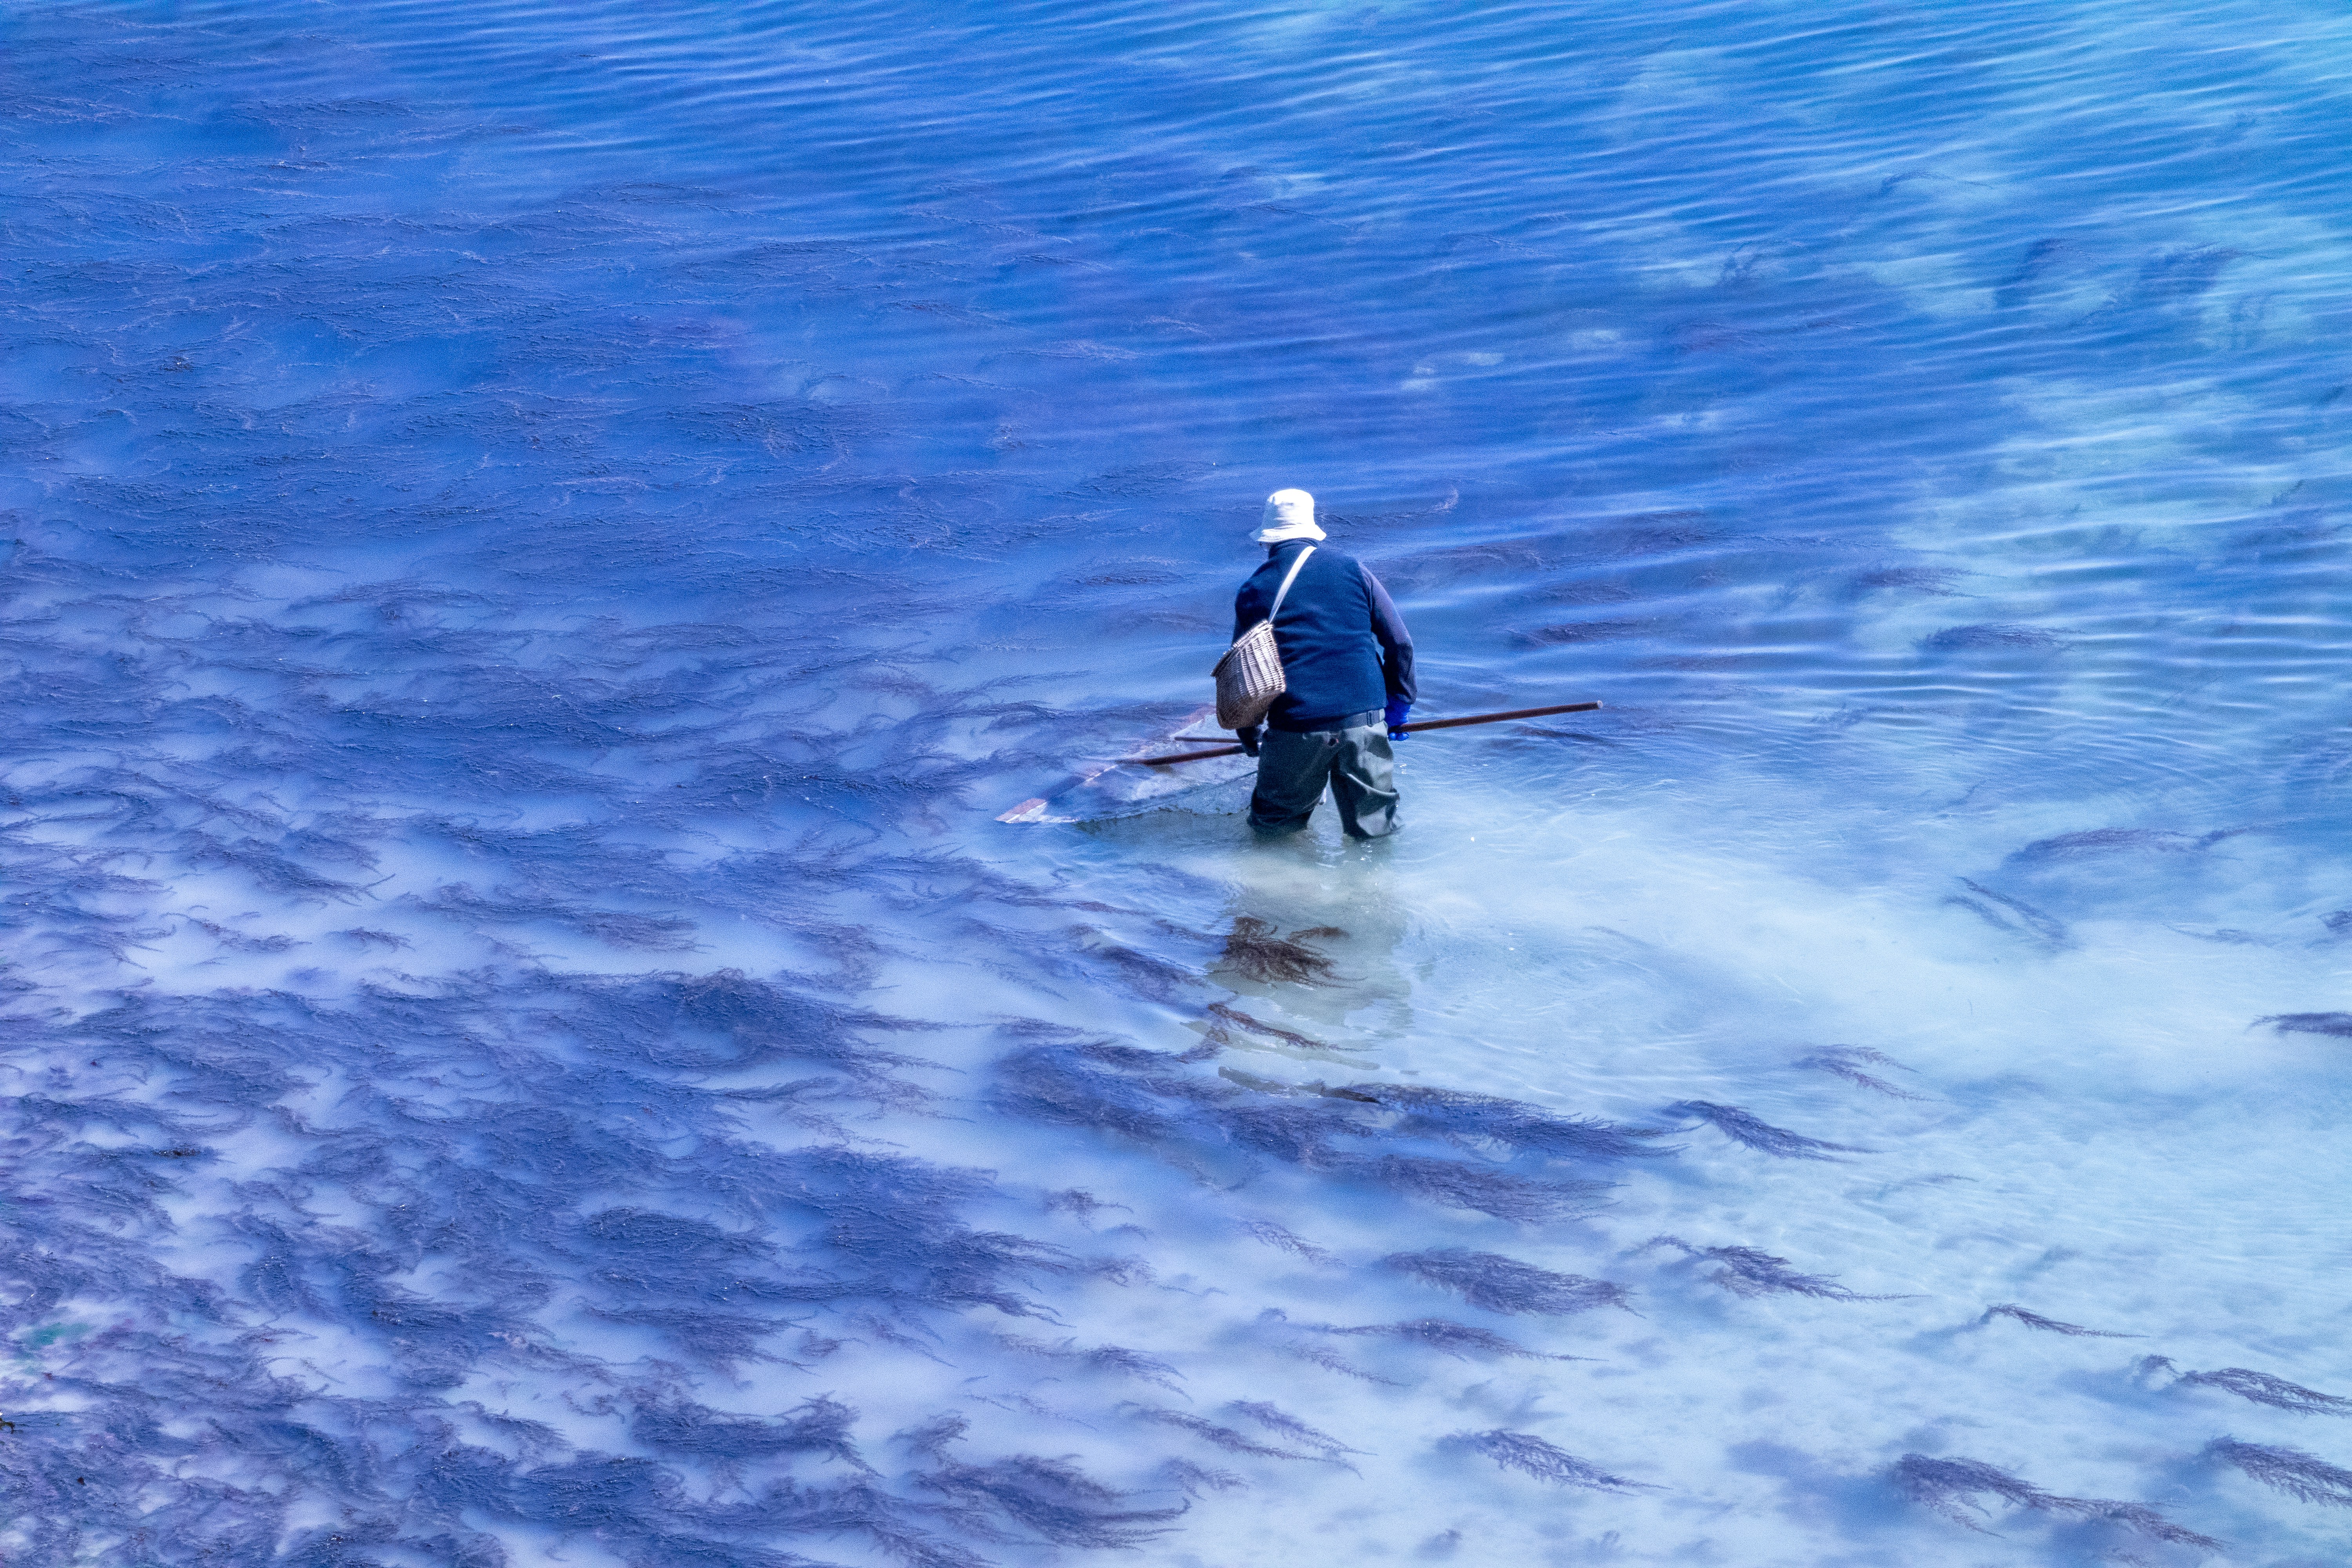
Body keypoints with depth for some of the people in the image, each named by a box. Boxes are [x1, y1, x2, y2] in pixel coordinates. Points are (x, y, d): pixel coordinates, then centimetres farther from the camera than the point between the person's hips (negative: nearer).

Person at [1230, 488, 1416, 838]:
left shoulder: (1253, 592, 6)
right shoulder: (1352, 570, 7)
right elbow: (1400, 642, 8)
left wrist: (1250, 737, 28)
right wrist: (1398, 704, 21)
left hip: (1295, 727, -1)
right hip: (1363, 718, 1)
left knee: (1271, 822, 18)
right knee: (1375, 828, 13)